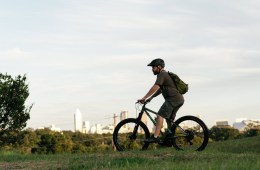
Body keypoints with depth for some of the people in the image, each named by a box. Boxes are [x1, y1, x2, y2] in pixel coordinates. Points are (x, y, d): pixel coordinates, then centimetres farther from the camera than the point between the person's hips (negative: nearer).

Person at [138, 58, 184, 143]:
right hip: (179, 99, 10)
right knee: (169, 119, 16)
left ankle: (155, 137, -20)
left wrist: (144, 98, -14)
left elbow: (154, 88, -16)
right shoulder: (165, 74, 25)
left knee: (160, 115, -14)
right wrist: (150, 98, 20)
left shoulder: (162, 74, -7)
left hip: (173, 99, -10)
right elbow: (160, 90, 27)